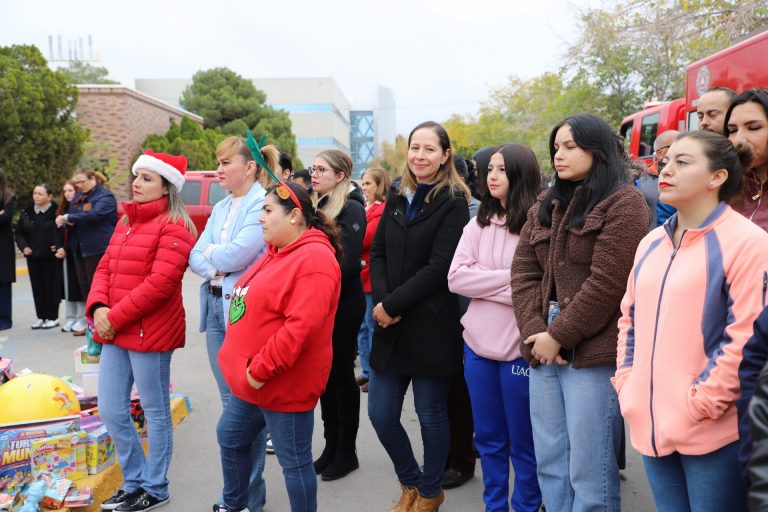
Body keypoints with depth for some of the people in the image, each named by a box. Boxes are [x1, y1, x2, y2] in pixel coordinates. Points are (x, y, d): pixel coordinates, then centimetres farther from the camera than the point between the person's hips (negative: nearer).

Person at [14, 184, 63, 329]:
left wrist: (60, 247, -26)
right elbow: (19, 233, 13)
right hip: (33, 257, 5)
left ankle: (53, 317, 12)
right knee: (37, 287, 9)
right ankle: (41, 317, 18)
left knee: (52, 286, 2)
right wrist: (24, 247, -1)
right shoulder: (27, 213, 8)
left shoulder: (56, 212, -10)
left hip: (51, 257, -5)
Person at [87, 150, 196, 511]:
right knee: (110, 411, 12)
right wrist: (98, 308, -5)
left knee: (155, 413, 7)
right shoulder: (126, 221, 15)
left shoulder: (173, 227, -12)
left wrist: (116, 317, -15)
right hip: (115, 332, 8)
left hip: (150, 332, -8)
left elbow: (161, 282, -20)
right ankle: (135, 482, 30)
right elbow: (105, 267, 13)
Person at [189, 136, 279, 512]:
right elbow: (195, 257, 9)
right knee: (229, 399, 16)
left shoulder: (263, 204, -12)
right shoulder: (221, 208, 14)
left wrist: (211, 251, 0)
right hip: (215, 306, 8)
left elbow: (235, 255, -20)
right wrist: (217, 267, -11)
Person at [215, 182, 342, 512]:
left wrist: (260, 370, -24)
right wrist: (249, 368, 14)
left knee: (294, 461, 5)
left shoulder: (314, 259, -21)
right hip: (253, 380, 11)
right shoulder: (278, 253, 11)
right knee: (230, 437, 24)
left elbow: (301, 325, -30)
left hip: (284, 384, -11)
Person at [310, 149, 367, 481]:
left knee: (341, 375, 2)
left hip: (342, 305, -7)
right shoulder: (318, 205, 13)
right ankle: (331, 445, 25)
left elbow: (347, 262, -19)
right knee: (325, 374, 12)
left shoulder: (351, 208, -11)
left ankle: (346, 451, 16)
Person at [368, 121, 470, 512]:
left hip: (431, 326, -5)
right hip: (391, 325, 6)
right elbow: (378, 252, 7)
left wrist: (392, 304, -15)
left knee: (431, 414, 8)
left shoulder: (453, 202, -6)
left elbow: (439, 267, -14)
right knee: (380, 413, 8)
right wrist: (381, 302, -9)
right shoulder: (397, 199, 11)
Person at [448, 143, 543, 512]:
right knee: (488, 439, 17)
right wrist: (509, 279, -13)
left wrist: (487, 281, -14)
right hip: (478, 343, 5)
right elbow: (456, 277, -3)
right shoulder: (478, 224, 8)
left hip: (520, 347, -5)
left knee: (523, 442, 10)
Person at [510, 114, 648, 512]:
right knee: (549, 463, 15)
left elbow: (606, 283, -14)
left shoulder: (623, 202, -6)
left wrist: (558, 336, -11)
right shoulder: (545, 206, 15)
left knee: (588, 471, 2)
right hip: (543, 349, 7)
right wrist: (534, 332, -7)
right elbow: (523, 272, 7)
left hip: (592, 354, -6)